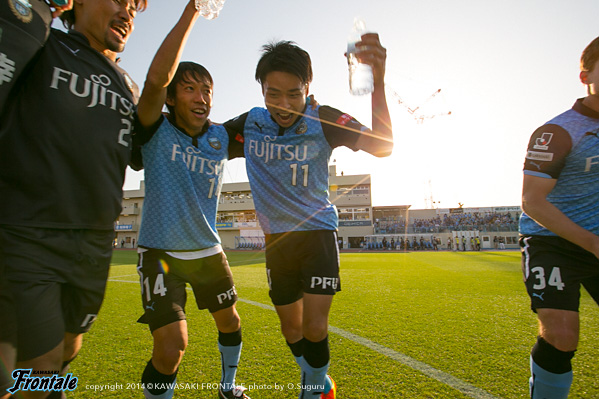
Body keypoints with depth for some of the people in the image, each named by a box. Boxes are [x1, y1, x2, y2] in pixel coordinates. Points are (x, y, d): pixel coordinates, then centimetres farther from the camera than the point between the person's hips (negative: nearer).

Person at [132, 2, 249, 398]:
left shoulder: (221, 137, -1)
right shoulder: (157, 132, -13)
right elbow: (156, 79, -32)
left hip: (208, 250, 5)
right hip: (161, 251, -5)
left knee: (230, 321, 20)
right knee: (171, 347, -15)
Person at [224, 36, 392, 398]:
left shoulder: (323, 120, -13)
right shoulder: (249, 124, -5)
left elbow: (382, 145, -26)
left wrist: (379, 81, -39)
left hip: (317, 232, -3)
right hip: (277, 239, 3)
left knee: (315, 329, -8)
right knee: (292, 330, 14)